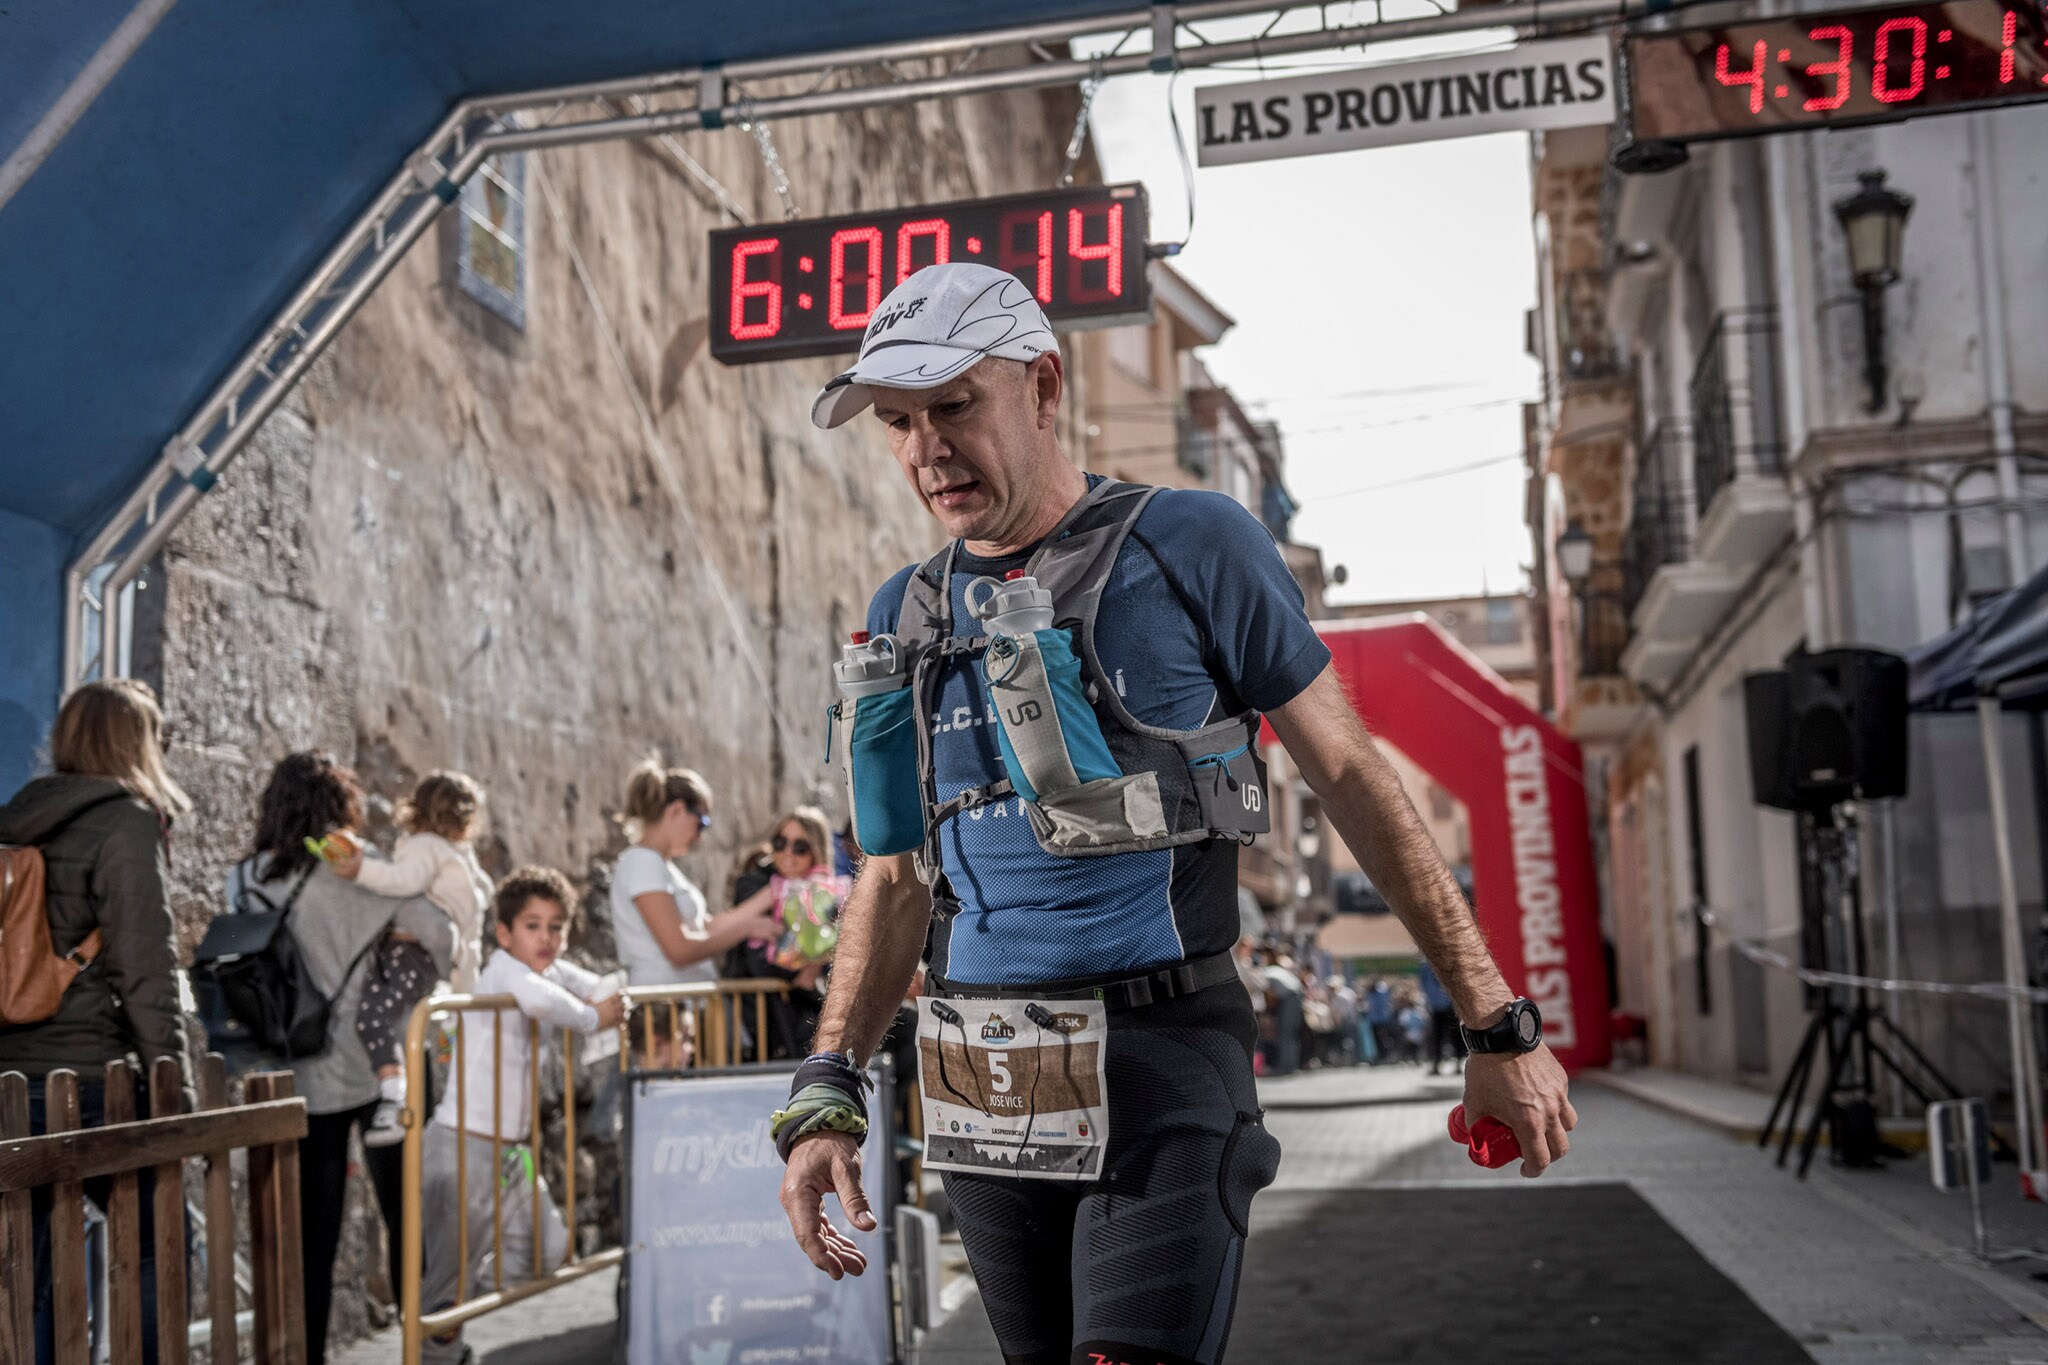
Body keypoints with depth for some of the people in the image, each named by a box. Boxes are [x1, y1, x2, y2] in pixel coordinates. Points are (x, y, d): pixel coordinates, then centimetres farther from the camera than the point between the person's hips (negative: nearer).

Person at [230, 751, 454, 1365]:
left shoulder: (246, 879, 1)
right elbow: (439, 931, -13)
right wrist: (442, 981, 5)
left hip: (299, 1079, 3)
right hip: (377, 1067, -2)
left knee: (311, 1232, 8)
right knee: (408, 1215, 10)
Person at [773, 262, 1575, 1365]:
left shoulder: (1193, 547, -3)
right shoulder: (906, 616, 10)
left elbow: (1351, 776, 0)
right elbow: (895, 878, 15)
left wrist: (1502, 1030, 1)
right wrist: (826, 1095, 4)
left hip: (1161, 1061, -4)